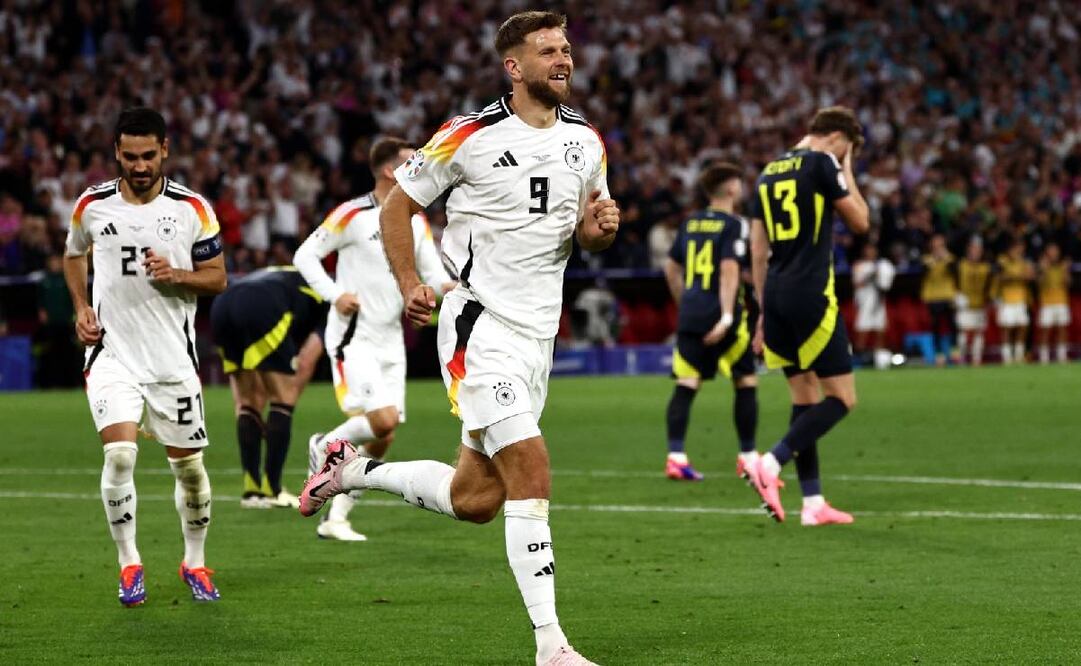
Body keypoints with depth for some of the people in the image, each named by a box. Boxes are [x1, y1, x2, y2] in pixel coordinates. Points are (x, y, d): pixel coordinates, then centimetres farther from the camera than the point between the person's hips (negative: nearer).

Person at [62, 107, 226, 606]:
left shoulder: (193, 209, -3)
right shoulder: (92, 205, 0)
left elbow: (218, 278, 2)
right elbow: (74, 254, 20)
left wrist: (176, 275, -17)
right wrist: (81, 309, 6)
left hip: (174, 357, 1)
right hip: (112, 353, -1)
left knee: (188, 465, 7)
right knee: (119, 453, -19)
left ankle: (195, 562, 28)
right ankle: (128, 565, -3)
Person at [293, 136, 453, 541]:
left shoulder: (416, 222, 10)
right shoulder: (353, 215, -10)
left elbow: (433, 272, 8)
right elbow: (305, 255, -5)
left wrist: (446, 285, -15)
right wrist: (334, 295, -16)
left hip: (390, 340, 7)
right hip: (354, 337, -7)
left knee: (382, 440, 3)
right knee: (383, 420, -22)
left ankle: (336, 518, 13)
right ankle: (325, 447, 7)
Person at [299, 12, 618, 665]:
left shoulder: (586, 141, 8)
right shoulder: (470, 136, -9)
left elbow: (588, 230, 20)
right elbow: (398, 204, 0)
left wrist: (600, 229, -4)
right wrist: (411, 285, -13)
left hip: (537, 335, 7)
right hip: (481, 326, -7)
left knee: (475, 501, 9)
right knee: (532, 475, -18)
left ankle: (359, 470, 33)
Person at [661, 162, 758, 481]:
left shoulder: (690, 224, 12)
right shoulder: (733, 225, -7)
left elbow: (671, 268, 18)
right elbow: (729, 269, -18)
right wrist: (727, 316, -22)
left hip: (690, 314, 5)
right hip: (720, 316, -5)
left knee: (686, 385, 0)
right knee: (746, 382, 9)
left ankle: (675, 456, -11)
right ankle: (747, 457, 13)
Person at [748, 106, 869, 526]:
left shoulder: (770, 173, 17)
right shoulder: (822, 163, -5)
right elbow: (859, 222, 1)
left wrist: (764, 310, 22)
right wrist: (848, 173, 12)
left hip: (776, 296, 8)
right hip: (811, 295, -8)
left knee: (805, 397, 12)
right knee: (842, 398, -3)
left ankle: (812, 502, 9)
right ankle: (770, 465, -18)